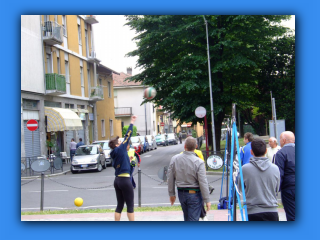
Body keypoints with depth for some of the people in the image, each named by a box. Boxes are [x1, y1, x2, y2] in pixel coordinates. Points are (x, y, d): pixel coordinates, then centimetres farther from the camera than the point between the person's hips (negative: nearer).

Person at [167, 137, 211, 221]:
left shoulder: (174, 159, -5)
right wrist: (207, 200, -8)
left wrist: (171, 194, 14)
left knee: (187, 218, 22)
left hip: (181, 193, 4)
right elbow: (203, 183, -17)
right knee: (193, 219, 2)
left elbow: (170, 179, 2)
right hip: (194, 194, -4)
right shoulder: (199, 162, -18)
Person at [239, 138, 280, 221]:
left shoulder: (245, 169, -9)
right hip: (272, 212, 2)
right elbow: (276, 190, 12)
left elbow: (240, 188, 8)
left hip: (253, 212, -2)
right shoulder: (275, 168, -2)